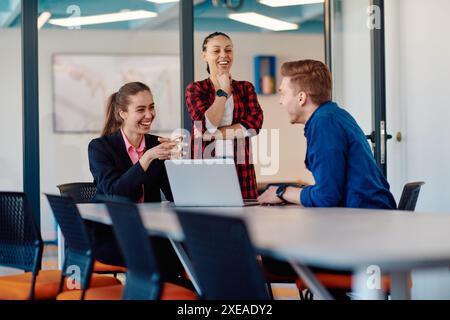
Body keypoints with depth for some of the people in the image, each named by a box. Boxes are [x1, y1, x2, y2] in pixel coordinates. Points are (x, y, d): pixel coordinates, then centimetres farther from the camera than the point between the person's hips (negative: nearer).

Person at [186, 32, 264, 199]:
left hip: (240, 167, 2)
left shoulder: (246, 88, 13)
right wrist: (223, 91, -1)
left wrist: (214, 133, -10)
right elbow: (207, 126, -10)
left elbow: (254, 124, -4)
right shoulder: (195, 89, 6)